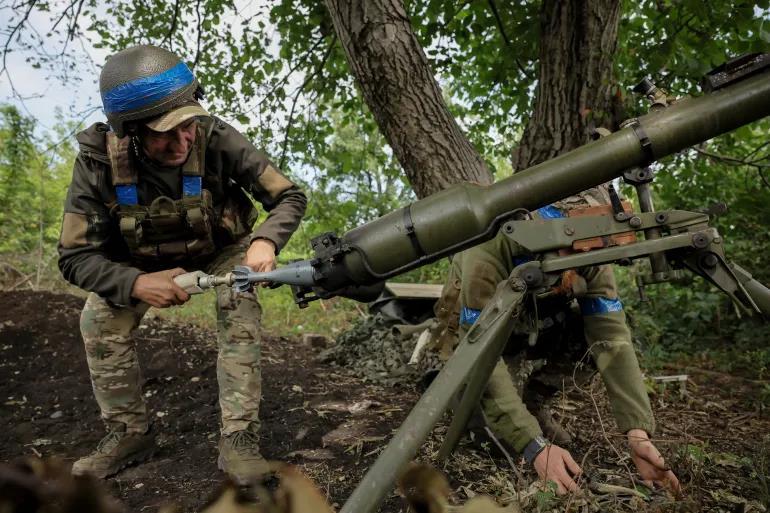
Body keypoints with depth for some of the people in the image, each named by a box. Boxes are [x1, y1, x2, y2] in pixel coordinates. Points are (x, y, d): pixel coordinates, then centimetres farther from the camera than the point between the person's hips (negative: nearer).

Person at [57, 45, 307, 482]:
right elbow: (76, 256, -25)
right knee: (100, 321, -18)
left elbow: (291, 197, -25)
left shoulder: (216, 138, -32)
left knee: (239, 311, -28)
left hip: (221, 248, -1)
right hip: (145, 259, 2)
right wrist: (136, 283, -43)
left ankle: (239, 439, -20)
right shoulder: (98, 159, -29)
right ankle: (130, 433, 2)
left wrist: (266, 240, -46)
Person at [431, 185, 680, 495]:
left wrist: (638, 432, -37)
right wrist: (534, 445, -46)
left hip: (534, 326, 5)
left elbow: (612, 339, -27)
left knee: (593, 336, -22)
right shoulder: (489, 251, -40)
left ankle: (533, 403, 2)